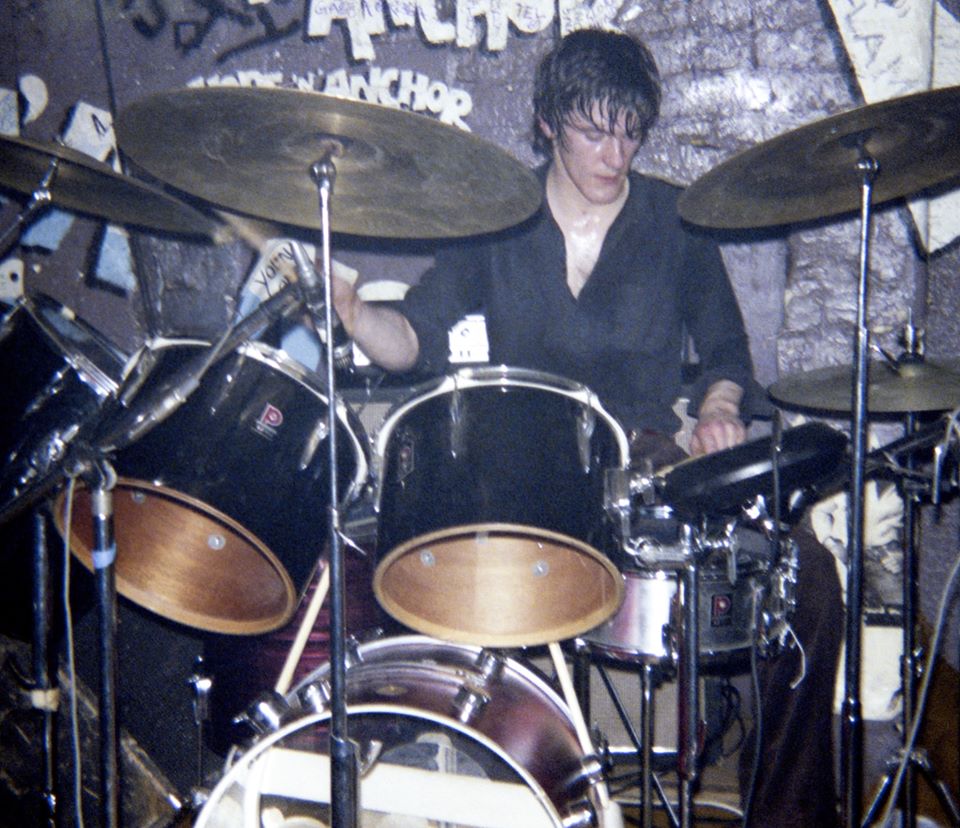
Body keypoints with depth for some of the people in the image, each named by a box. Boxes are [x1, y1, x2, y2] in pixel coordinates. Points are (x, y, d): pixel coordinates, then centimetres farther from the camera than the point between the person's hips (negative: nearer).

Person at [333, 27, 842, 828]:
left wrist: (718, 404, -10)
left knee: (806, 575, -20)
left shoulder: (676, 223, 6)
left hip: (649, 463, 1)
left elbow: (726, 352, 13)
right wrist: (351, 308, -21)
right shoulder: (497, 222, 5)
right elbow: (412, 340, 0)